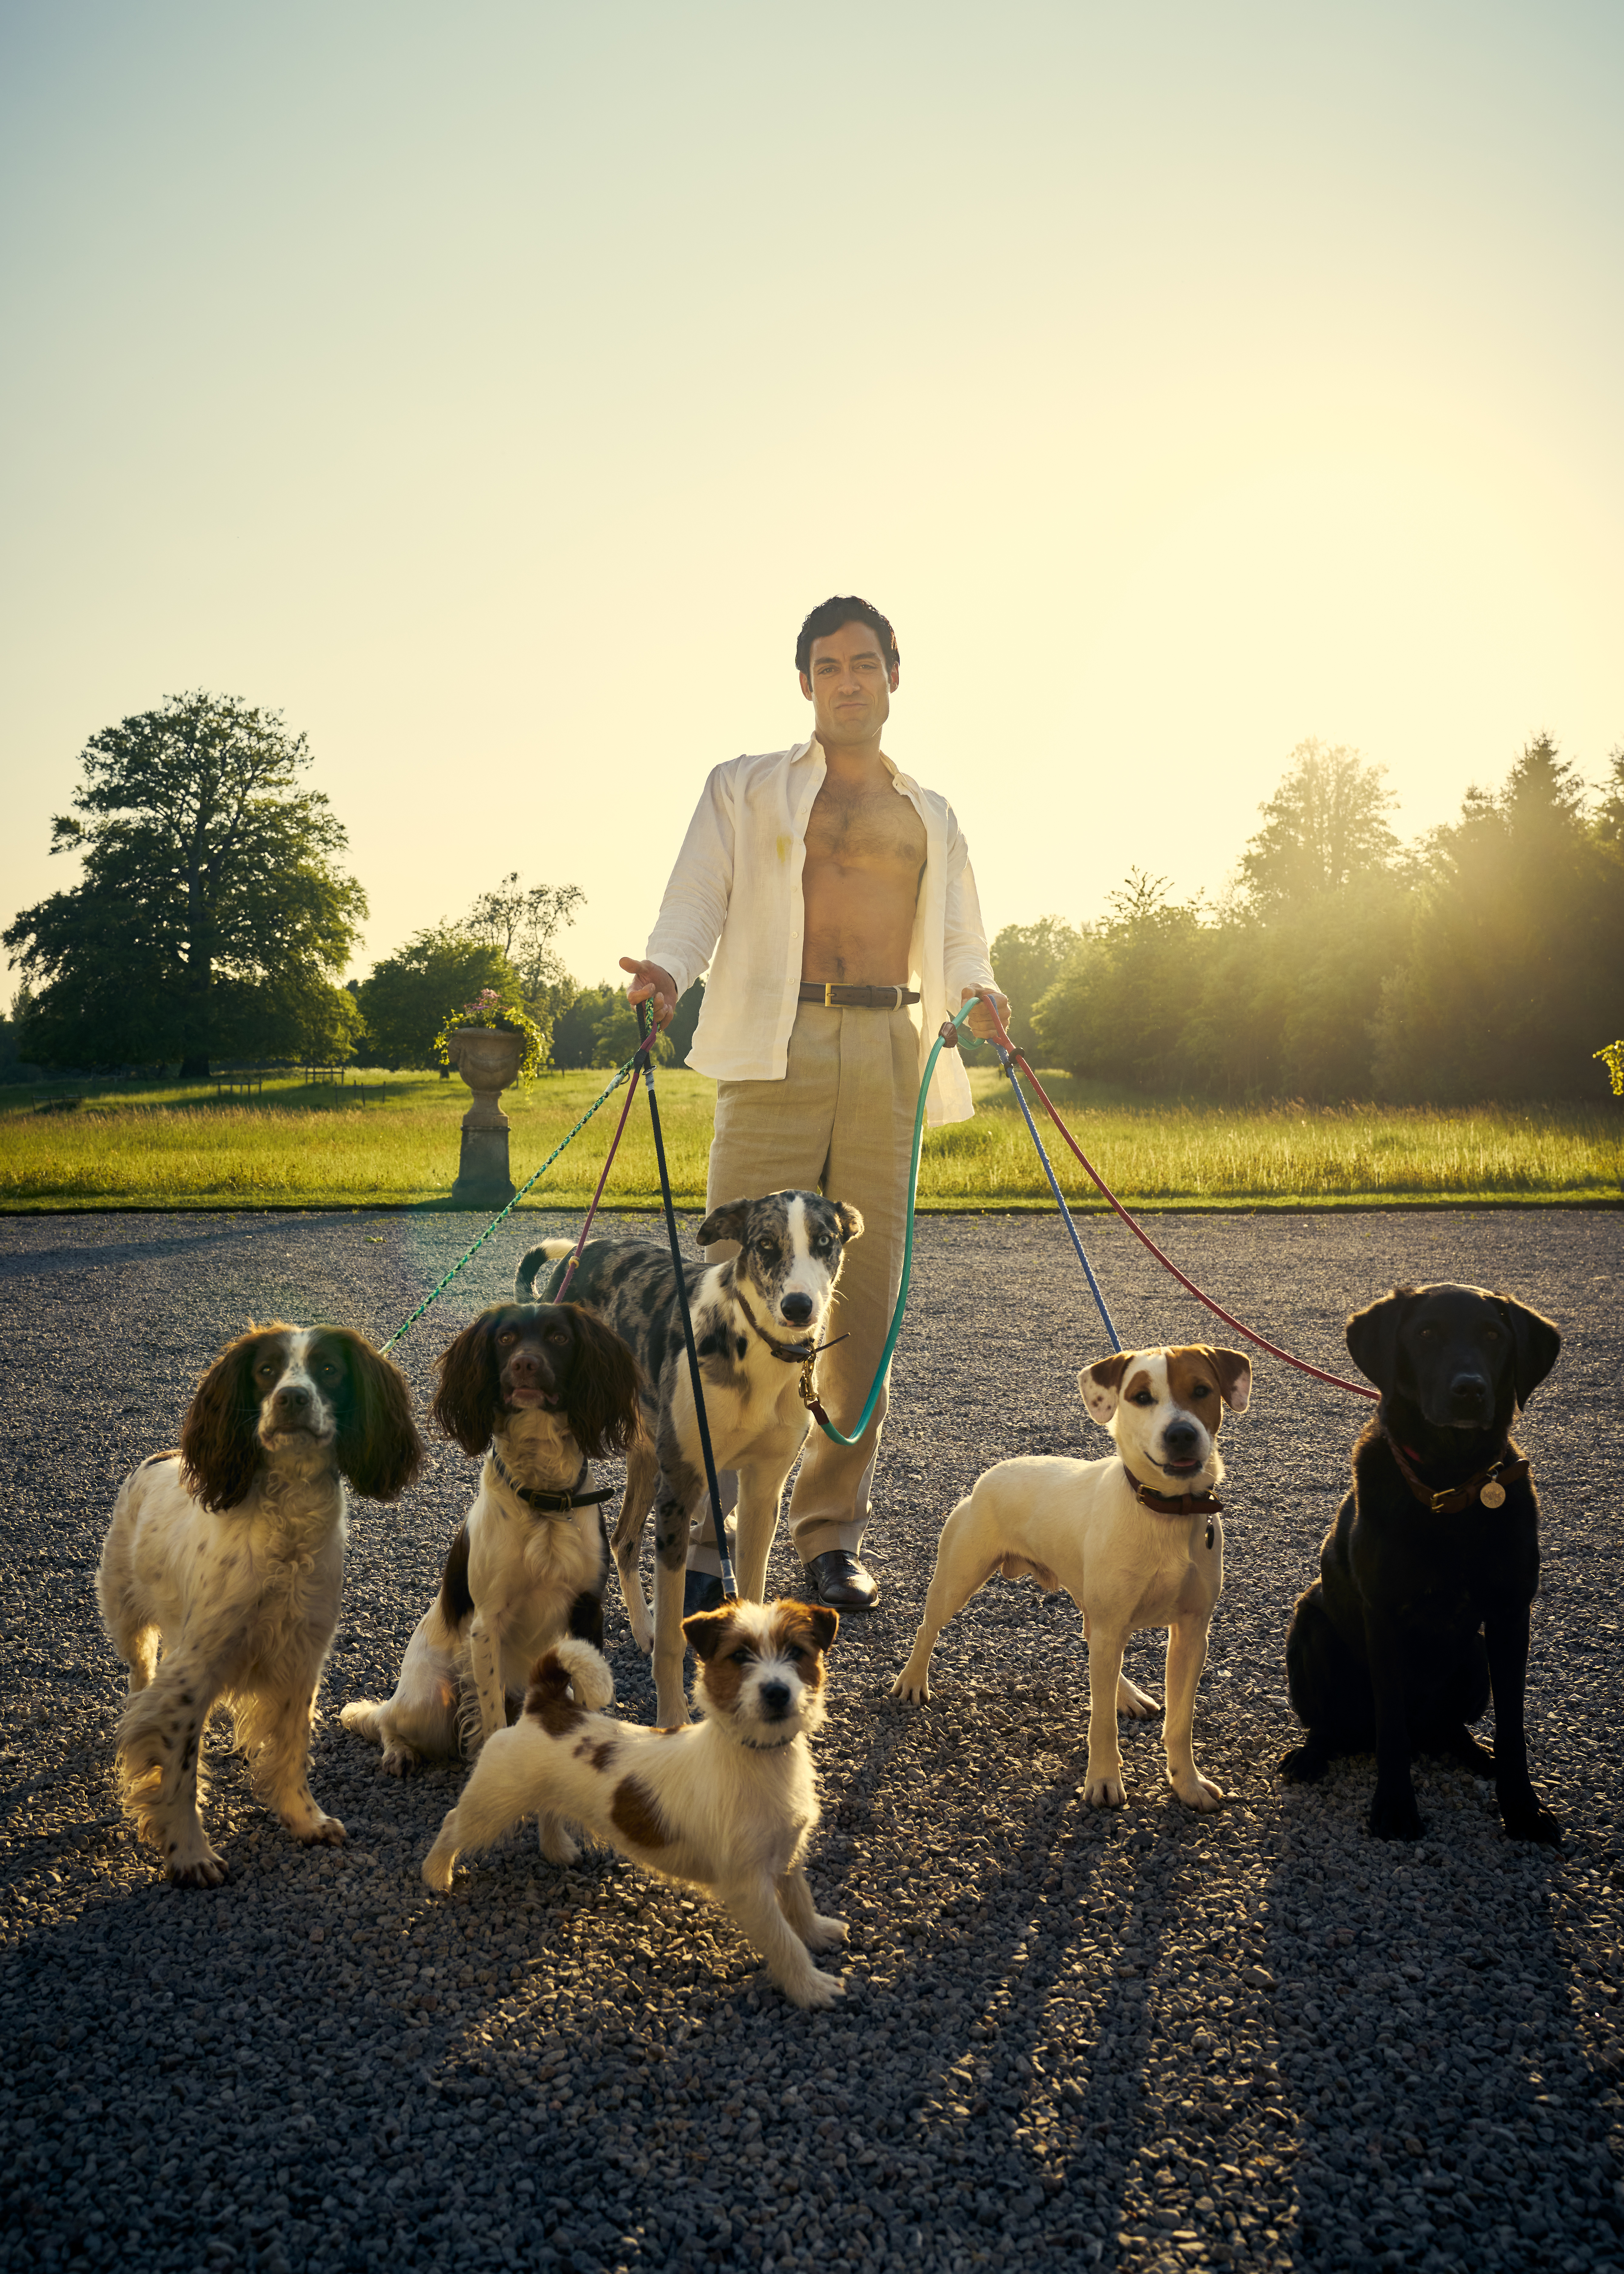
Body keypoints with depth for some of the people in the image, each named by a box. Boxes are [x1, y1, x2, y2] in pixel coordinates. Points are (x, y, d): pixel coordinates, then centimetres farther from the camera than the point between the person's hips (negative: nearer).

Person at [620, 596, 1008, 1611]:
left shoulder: (932, 817, 24)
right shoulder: (744, 790, 18)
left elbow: (959, 943, 18)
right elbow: (696, 900, 6)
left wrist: (976, 994, -6)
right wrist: (667, 970, -16)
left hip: (890, 1062, 2)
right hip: (776, 1054, -2)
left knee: (866, 1298, 0)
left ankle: (833, 1535, 10)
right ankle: (705, 1535, -2)